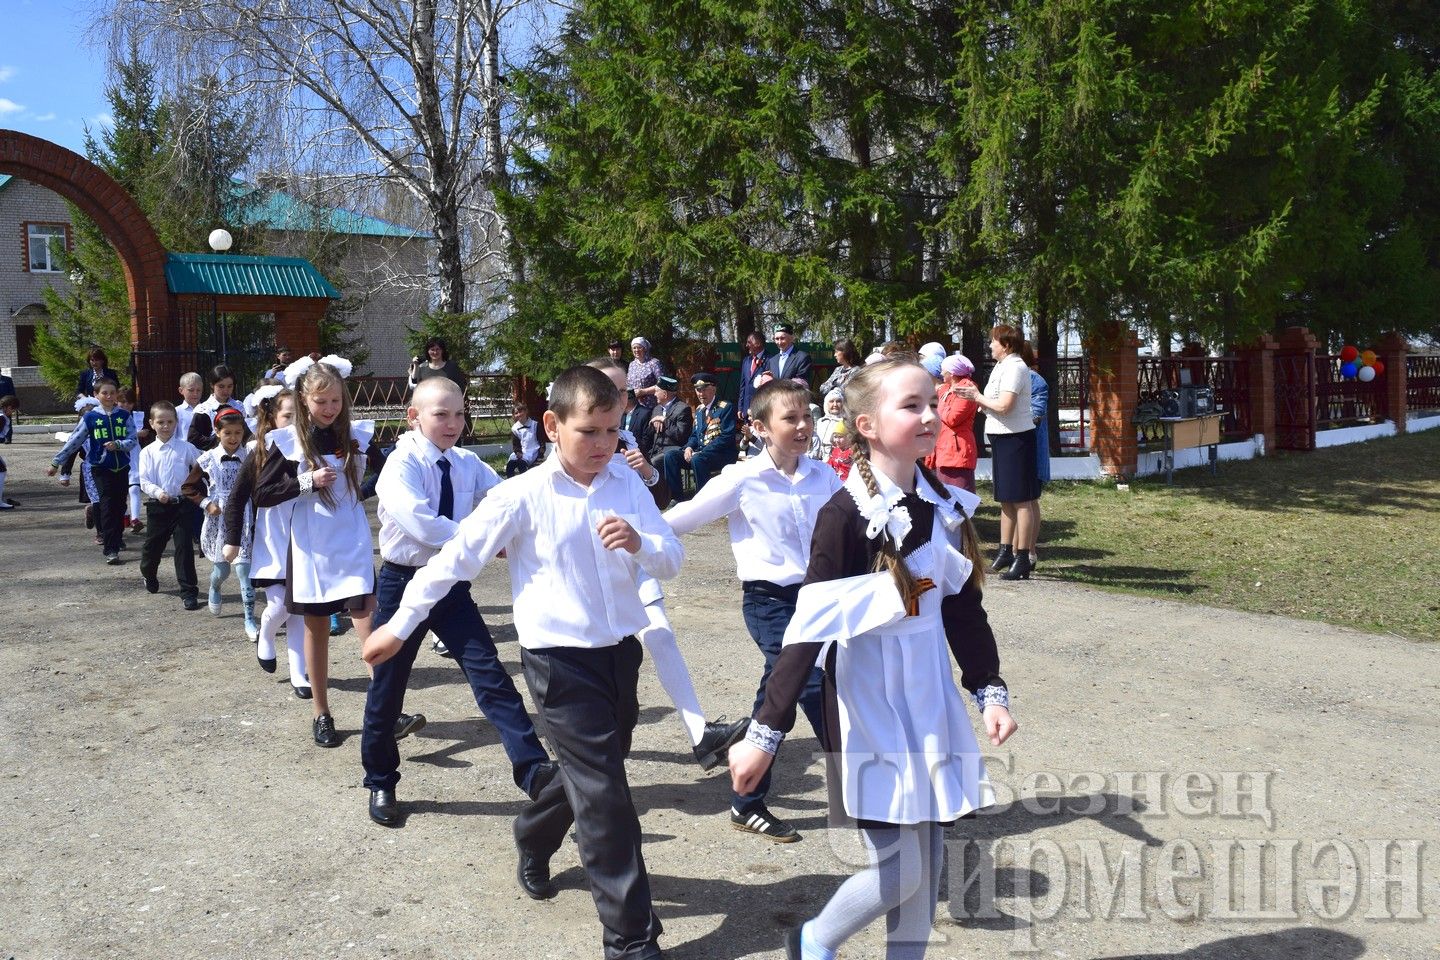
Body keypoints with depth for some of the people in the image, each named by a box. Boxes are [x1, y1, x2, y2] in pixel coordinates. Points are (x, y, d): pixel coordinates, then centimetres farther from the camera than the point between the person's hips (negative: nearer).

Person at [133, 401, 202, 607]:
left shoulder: (186, 448, 0)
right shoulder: (147, 452, 2)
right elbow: (144, 481, -3)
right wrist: (157, 492, -21)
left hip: (181, 503, -2)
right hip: (157, 505, 2)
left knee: (184, 547, -5)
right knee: (152, 545, 16)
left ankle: (189, 592, 0)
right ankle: (149, 577, 46)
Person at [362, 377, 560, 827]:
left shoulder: (468, 464, 3)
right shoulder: (401, 465, -15)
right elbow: (421, 523, -31)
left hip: (451, 582, 4)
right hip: (404, 581, -4)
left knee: (489, 673, -7)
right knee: (387, 687, 9)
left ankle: (533, 768, -12)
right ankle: (380, 783, 29)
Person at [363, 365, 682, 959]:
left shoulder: (628, 485, 1)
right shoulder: (525, 495, -11)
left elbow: (671, 560, -1)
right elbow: (456, 558, -5)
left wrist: (640, 543, -24)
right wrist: (400, 625, 0)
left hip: (620, 652, 6)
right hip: (560, 660, -5)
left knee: (588, 774, 22)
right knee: (605, 797, -7)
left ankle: (533, 841, 53)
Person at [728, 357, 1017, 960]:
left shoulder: (945, 505, 3)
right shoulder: (846, 516, -17)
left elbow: (964, 606, 12)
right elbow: (808, 629, -18)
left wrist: (989, 691, 9)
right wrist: (765, 734, -17)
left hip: (931, 705, 6)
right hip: (869, 710, -6)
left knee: (928, 861, 12)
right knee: (901, 868, -2)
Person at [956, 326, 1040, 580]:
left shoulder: (1014, 367, -15)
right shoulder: (1002, 366, 15)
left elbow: (1004, 405, -24)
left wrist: (978, 397, -11)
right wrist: (978, 399, -1)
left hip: (1016, 438, -10)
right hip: (1002, 438, 10)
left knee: (1021, 500, -5)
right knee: (1006, 499, 16)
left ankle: (1023, 559, -2)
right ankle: (1006, 551, 25)